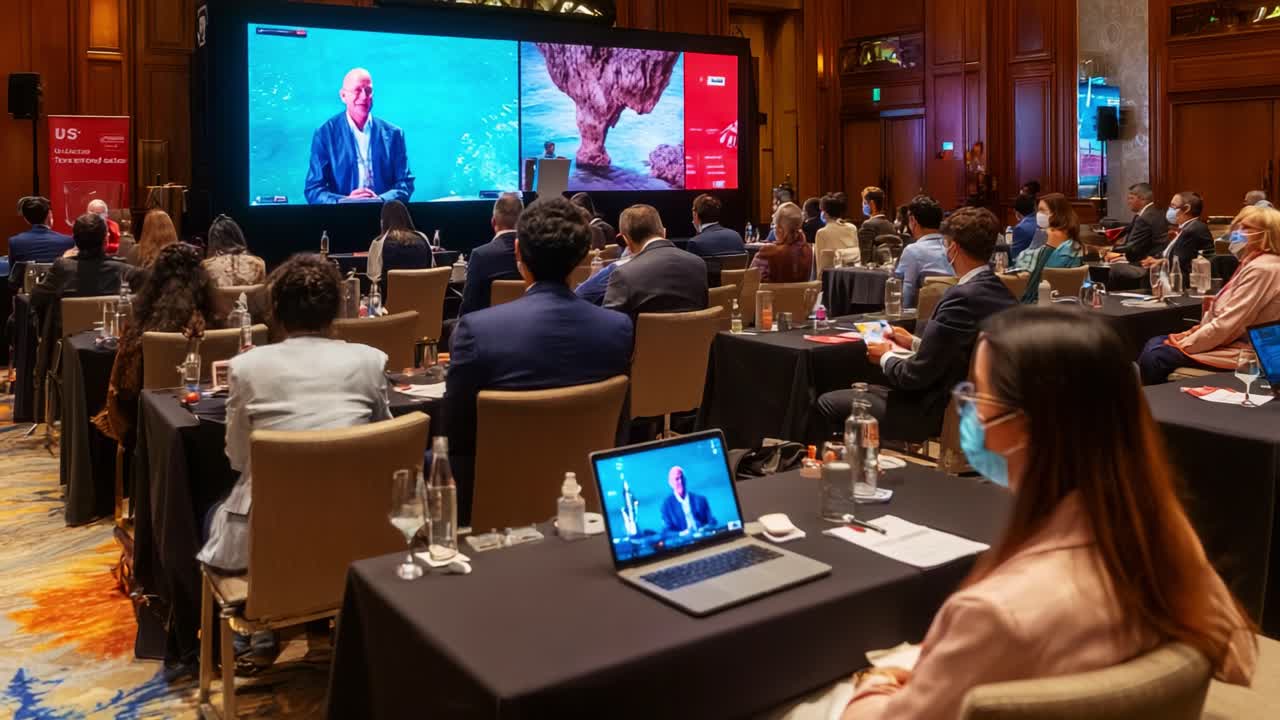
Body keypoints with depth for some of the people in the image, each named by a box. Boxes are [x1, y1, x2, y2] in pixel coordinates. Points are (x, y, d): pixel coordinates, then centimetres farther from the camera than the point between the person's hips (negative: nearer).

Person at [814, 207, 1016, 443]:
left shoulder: (962, 297, -25)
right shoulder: (999, 292, 2)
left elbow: (915, 377, -21)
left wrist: (886, 357, -2)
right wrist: (914, 343, 17)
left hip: (940, 412, -10)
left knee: (828, 404, 1)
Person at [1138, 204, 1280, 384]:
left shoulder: (1262, 269, -18)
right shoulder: (1252, 263, 14)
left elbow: (1225, 325, -22)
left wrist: (1184, 344, -13)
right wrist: (1193, 332, 2)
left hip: (1239, 351, -10)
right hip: (1229, 340, 10)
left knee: (1154, 356, -19)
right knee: (1154, 343, 4)